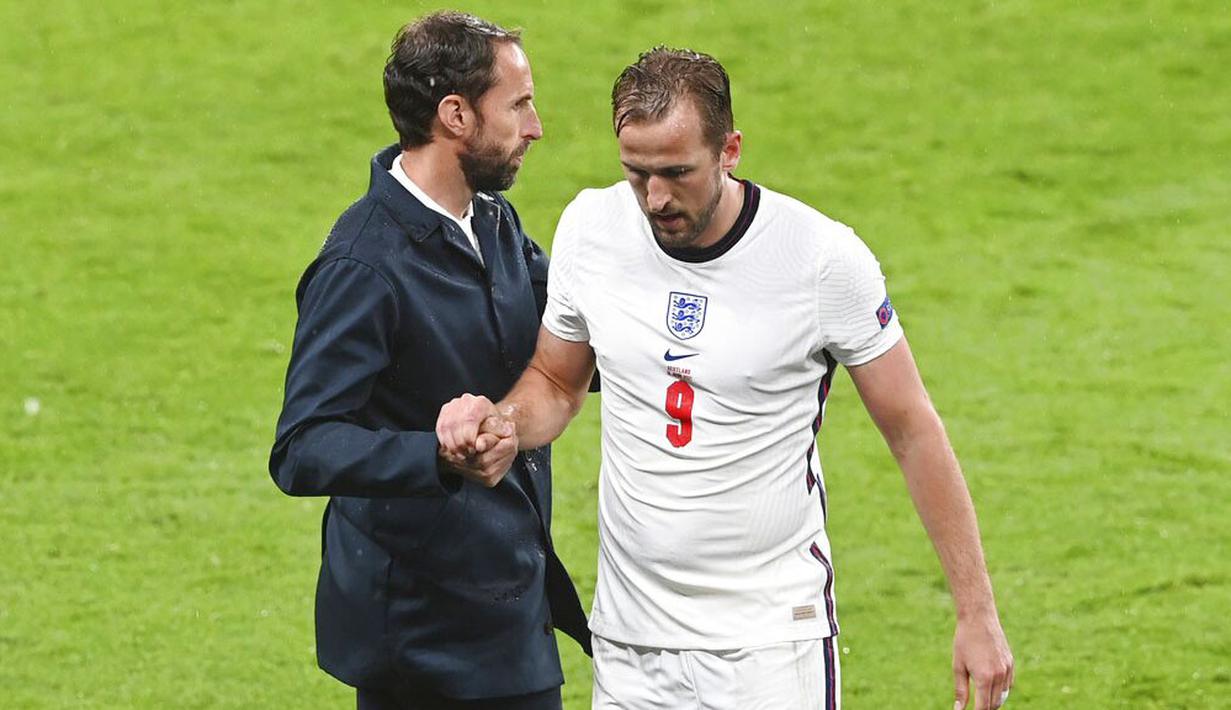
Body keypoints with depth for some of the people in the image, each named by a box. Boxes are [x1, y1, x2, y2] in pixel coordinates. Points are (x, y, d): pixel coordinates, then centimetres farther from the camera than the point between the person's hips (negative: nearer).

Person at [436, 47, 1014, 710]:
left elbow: (913, 430, -4)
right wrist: (501, 419, -10)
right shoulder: (591, 229, -2)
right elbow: (556, 382, 14)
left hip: (773, 639, -4)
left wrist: (977, 612, -4)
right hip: (628, 638, 4)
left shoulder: (824, 256, -12)